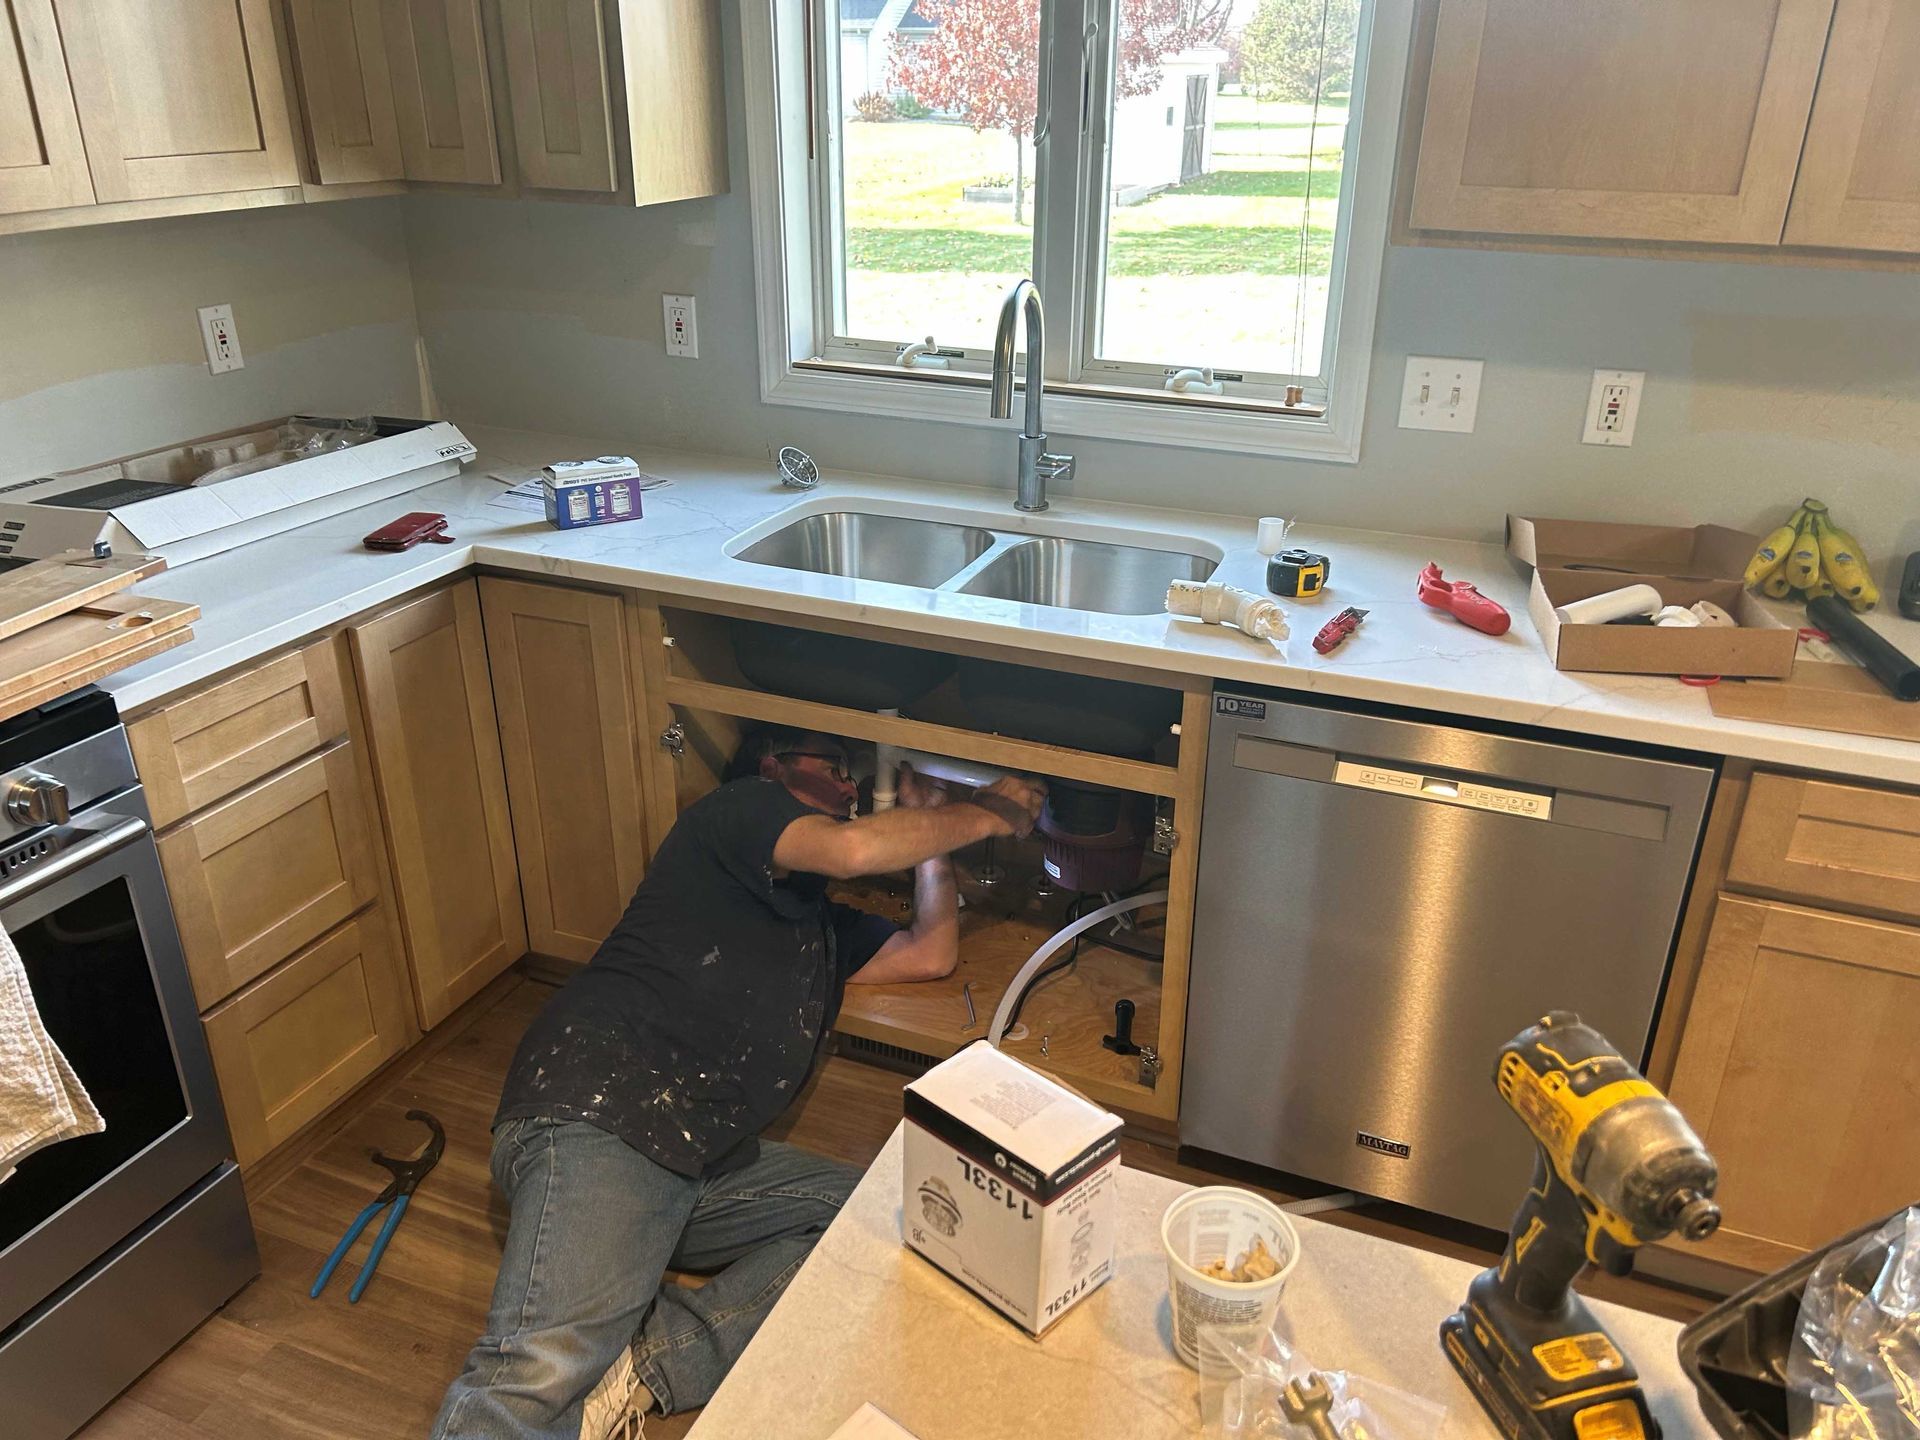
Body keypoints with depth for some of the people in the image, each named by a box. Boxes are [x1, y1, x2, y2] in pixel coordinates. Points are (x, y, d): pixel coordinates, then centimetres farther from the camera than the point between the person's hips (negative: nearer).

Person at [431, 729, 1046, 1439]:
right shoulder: (737, 808, 9)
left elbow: (932, 952, 28)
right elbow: (854, 848, -10)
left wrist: (932, 823, 32)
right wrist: (984, 814, 4)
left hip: (701, 1163, 8)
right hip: (597, 1113, -8)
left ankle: (646, 1362, -22)